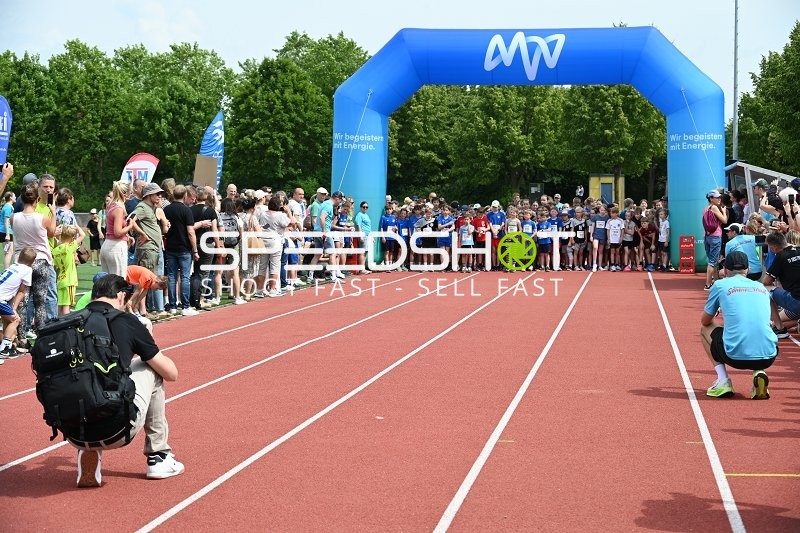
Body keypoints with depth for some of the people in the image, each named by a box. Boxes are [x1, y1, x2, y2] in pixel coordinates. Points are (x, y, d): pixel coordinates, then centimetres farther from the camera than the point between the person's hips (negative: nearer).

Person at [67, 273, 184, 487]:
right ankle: (158, 457, 23)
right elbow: (171, 373, 10)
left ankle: (88, 455, 15)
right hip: (116, 432, -4)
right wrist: (151, 350, 32)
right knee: (151, 368, 21)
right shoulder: (126, 322, 2)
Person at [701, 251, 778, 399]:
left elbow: (705, 321, 21)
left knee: (705, 329, 27)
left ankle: (723, 380, 11)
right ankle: (758, 373, 8)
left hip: (735, 356, -3)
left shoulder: (720, 285, 9)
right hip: (768, 357, 3)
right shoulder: (761, 287, 20)